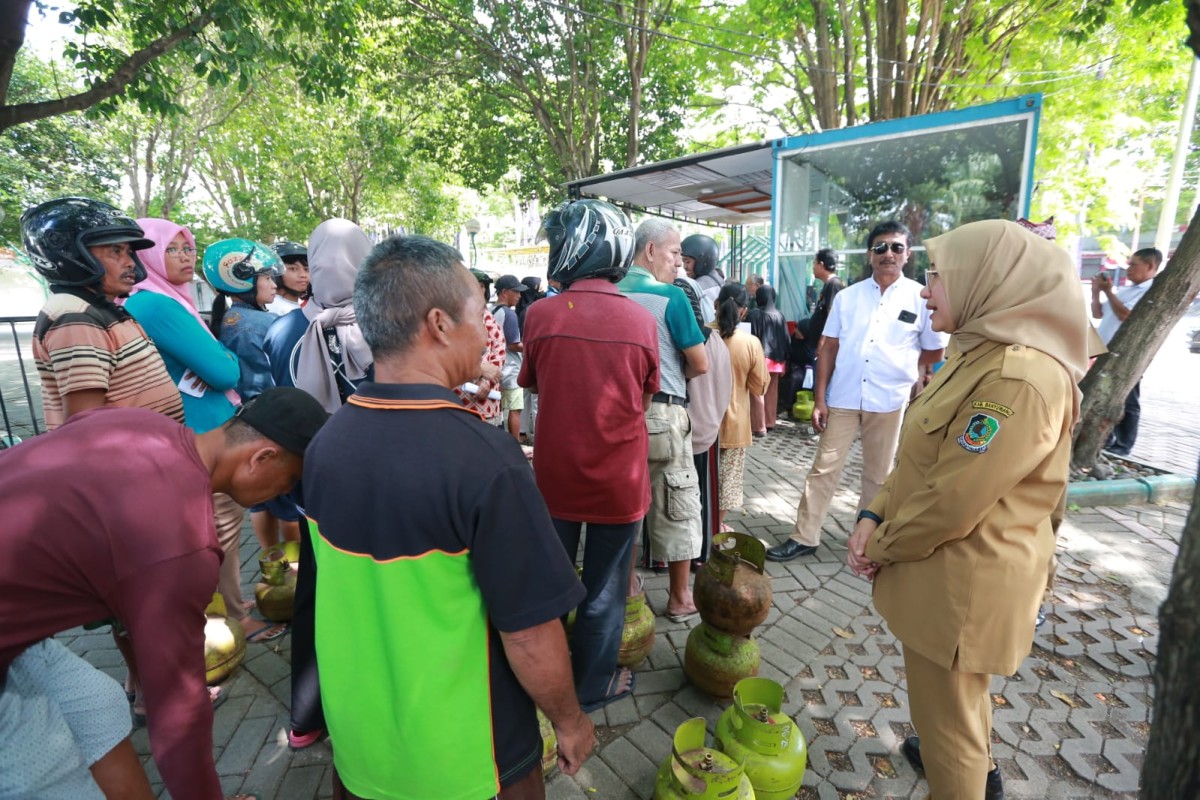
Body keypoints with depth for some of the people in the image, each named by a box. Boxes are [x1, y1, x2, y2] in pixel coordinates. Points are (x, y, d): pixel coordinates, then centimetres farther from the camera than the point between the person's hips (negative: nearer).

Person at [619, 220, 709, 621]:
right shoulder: (671, 296, -12)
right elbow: (700, 365, -9)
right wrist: (673, 374, 8)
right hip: (663, 415, -5)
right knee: (676, 507, 10)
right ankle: (680, 598, 24)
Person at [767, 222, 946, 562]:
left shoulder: (921, 298, -1)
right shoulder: (846, 296, 3)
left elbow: (934, 352, 8)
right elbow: (829, 347, 2)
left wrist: (895, 368, 6)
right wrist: (819, 399, -3)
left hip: (889, 401, 0)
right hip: (843, 398, 1)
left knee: (878, 475, 13)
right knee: (824, 468, 4)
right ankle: (804, 537, 14)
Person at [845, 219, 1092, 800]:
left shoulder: (1021, 381, -27)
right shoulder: (977, 355, 5)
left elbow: (950, 503, -27)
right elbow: (919, 459, 7)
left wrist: (880, 548, -12)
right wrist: (874, 516, -4)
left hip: (961, 580, -10)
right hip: (949, 570, 10)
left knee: (946, 711, 12)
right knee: (956, 690, 32)